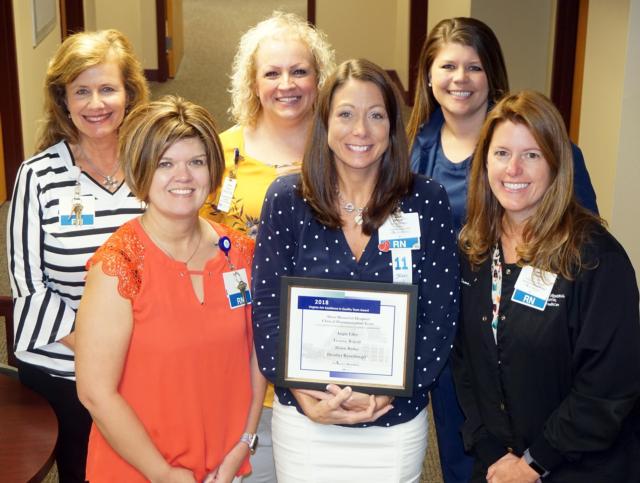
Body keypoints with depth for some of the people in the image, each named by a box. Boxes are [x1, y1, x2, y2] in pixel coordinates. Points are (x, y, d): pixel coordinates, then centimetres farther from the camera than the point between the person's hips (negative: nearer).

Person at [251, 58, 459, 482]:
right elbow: (267, 308, -5)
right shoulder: (288, 198, -5)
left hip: (397, 422, 0)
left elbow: (441, 313, -6)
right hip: (304, 419, 0)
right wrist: (305, 396, -15)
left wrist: (388, 393, -15)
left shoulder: (426, 201, -5)